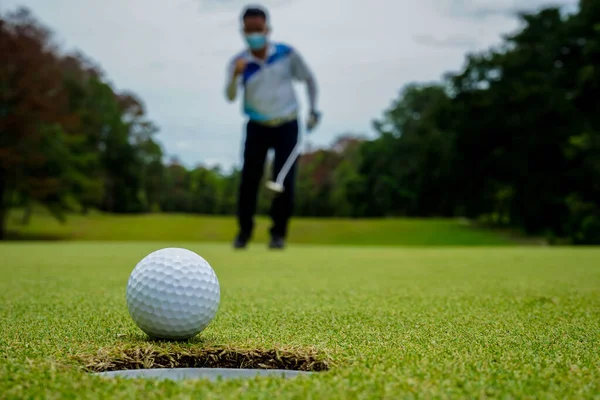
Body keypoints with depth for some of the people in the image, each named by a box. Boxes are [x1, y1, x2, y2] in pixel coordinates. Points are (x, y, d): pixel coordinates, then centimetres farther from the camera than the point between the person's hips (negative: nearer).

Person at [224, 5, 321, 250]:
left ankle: (279, 232, 9)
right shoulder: (238, 62, -10)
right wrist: (235, 76, -43)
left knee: (284, 182, -8)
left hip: (287, 126, -1)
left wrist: (313, 110, 2)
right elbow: (230, 97, -24)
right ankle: (244, 229, 17)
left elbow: (309, 78, 7)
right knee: (249, 179, -2)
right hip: (257, 127, 1)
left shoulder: (287, 54, -9)